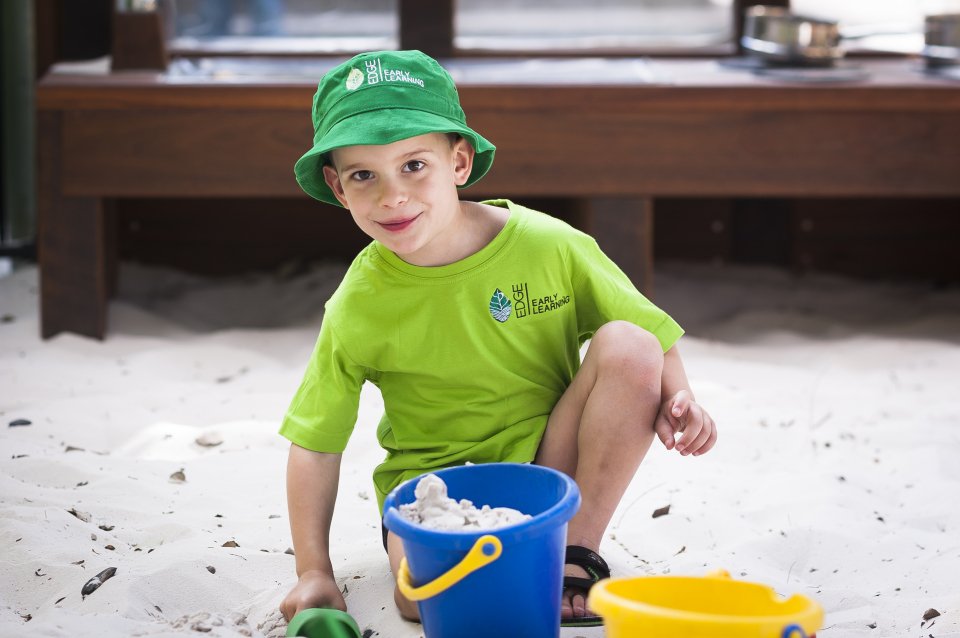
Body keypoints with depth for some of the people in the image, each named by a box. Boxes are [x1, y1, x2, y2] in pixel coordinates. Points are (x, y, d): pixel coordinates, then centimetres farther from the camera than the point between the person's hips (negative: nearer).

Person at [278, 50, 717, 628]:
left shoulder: (549, 246, -12)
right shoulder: (357, 309, -12)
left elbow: (651, 334, 1)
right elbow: (316, 444, -3)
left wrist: (678, 401, -20)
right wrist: (315, 572, -8)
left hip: (551, 463, 2)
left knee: (627, 346, -22)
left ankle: (579, 546, -13)